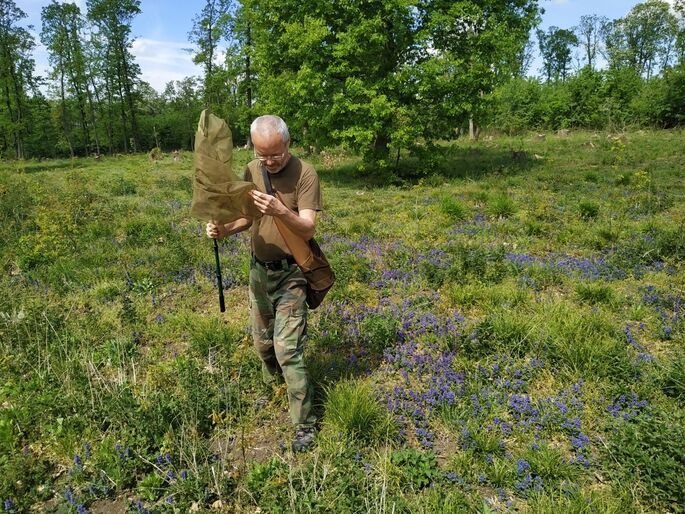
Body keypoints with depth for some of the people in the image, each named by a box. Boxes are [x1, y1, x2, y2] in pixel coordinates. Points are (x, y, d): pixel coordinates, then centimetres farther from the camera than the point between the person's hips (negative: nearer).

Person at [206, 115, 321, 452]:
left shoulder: (304, 174, -17)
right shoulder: (251, 171, 1)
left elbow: (308, 230, -21)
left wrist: (281, 211, -39)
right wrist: (225, 230, -8)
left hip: (290, 273, -6)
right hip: (259, 269, 6)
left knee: (288, 349, -8)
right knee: (262, 341, 18)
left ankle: (304, 425, 6)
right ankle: (272, 386, 47)